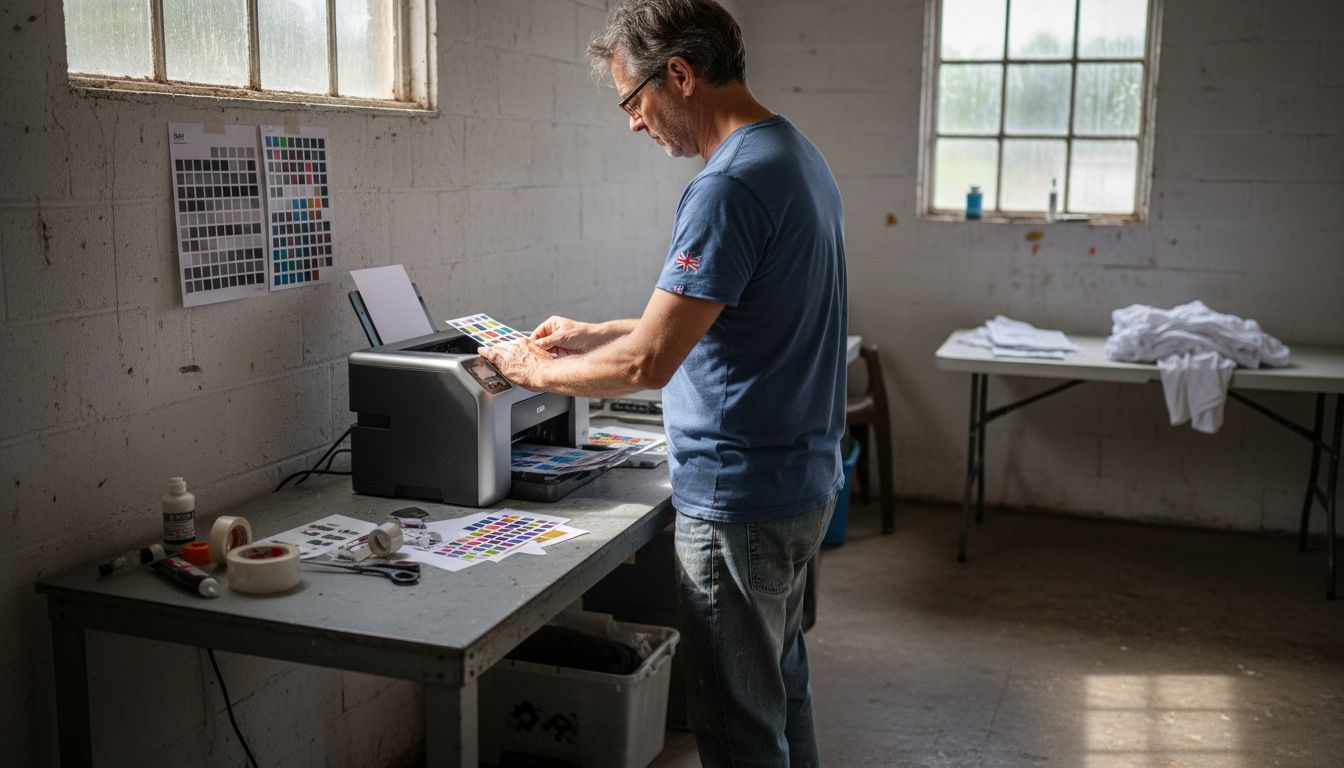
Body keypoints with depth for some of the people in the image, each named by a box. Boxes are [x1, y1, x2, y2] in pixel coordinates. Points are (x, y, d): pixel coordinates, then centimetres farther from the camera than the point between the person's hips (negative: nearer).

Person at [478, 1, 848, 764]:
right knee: (781, 678, 24)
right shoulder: (797, 153, 9)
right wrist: (590, 335, 15)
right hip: (804, 479, 10)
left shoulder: (730, 187, -23)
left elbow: (647, 363, -24)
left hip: (739, 502, -10)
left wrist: (536, 369, -7)